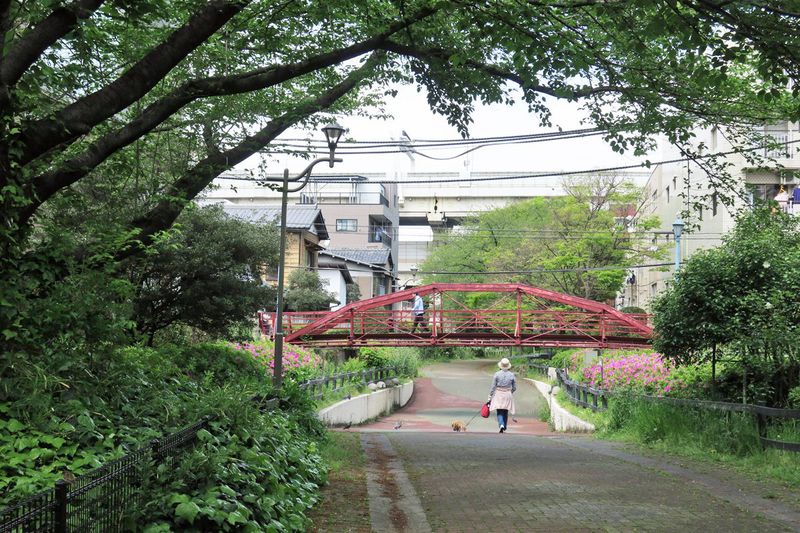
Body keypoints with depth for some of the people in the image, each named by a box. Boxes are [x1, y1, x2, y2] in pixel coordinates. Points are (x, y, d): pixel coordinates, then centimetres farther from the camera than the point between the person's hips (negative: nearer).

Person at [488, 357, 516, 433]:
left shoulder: (497, 374, -9)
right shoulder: (511, 375, -3)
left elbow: (493, 387, -7)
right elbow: (514, 388, 4)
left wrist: (490, 397, -1)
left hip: (498, 395, -2)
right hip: (508, 395, 2)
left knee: (499, 412, 0)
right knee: (505, 412, 15)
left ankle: (501, 425, -23)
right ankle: (504, 428, 23)